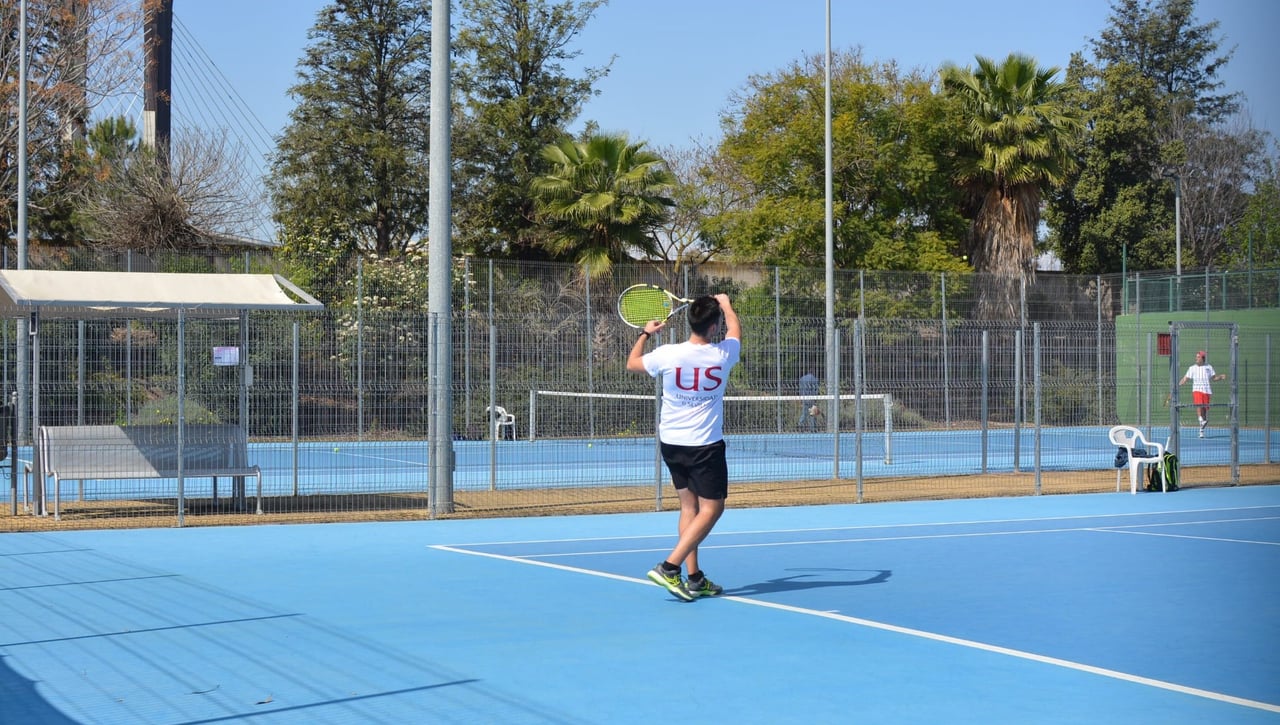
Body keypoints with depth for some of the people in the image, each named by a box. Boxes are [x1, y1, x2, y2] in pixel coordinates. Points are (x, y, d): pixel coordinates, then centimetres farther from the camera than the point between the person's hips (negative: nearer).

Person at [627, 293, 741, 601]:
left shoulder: (668, 354, -11)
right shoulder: (723, 355, -11)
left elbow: (632, 364, 10)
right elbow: (735, 330, 15)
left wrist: (645, 334, 26)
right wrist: (726, 304, 34)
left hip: (671, 442, 4)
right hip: (706, 445, -4)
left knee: (689, 506, 12)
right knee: (711, 509, 1)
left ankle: (694, 578, 10)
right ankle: (669, 567, -13)